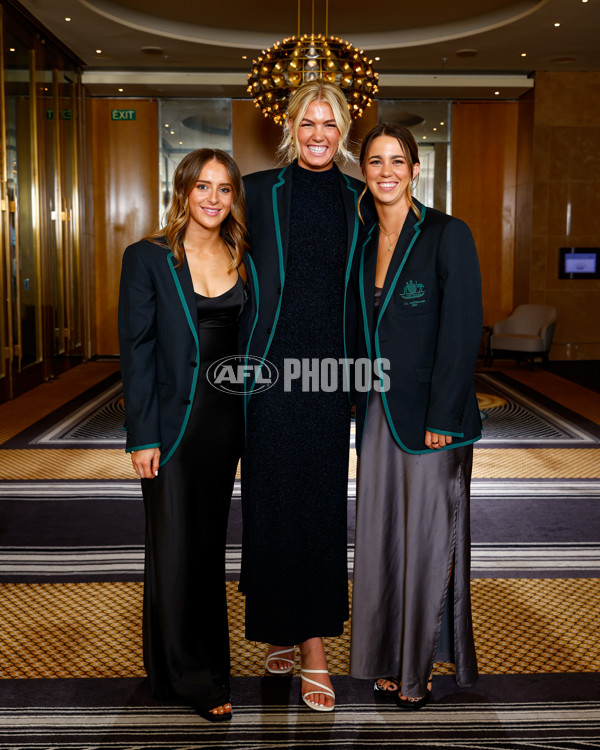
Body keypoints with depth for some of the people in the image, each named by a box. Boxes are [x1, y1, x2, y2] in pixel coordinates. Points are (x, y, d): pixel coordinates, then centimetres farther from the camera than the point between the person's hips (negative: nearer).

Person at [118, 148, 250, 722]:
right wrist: (143, 436, -13)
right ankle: (192, 676, 17)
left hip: (225, 416, 5)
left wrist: (249, 419, 6)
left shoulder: (240, 259, 8)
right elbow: (136, 350, -8)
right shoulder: (148, 258, -6)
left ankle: (204, 652, 30)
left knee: (210, 540, 14)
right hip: (173, 418, -4)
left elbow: (247, 341, 11)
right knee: (176, 544, 3)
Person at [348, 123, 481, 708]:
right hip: (378, 413, 6)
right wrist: (360, 406, 8)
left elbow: (462, 332, -13)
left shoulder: (448, 235, -9)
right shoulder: (363, 243, 10)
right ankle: (388, 660, 28)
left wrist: (442, 420, -16)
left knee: (427, 542, 5)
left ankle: (419, 670, 22)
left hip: (430, 416, -6)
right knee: (380, 537, 12)